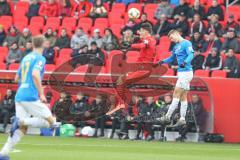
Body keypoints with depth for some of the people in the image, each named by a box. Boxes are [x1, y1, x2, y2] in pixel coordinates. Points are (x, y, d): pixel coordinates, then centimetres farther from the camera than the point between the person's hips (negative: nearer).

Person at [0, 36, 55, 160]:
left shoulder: (26, 58, 19)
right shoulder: (40, 58, -4)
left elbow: (17, 78, 26)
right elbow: (35, 74, -21)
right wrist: (41, 94, -20)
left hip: (19, 96, 8)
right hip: (30, 97, -8)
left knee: (22, 129, 6)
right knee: (50, 121, -1)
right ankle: (21, 121, -17)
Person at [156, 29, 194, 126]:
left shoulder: (186, 43, -9)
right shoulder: (176, 46, 18)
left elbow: (191, 55, -22)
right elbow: (172, 58, 29)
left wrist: (185, 62, -39)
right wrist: (163, 61, 13)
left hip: (186, 72, -9)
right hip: (181, 73, 9)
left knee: (176, 95, -9)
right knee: (183, 97, 8)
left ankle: (167, 117, -10)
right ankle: (182, 119, 8)